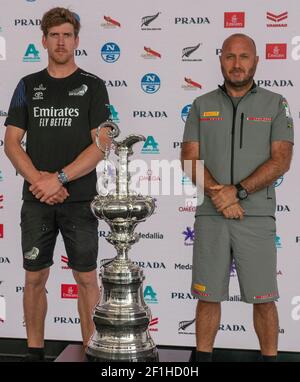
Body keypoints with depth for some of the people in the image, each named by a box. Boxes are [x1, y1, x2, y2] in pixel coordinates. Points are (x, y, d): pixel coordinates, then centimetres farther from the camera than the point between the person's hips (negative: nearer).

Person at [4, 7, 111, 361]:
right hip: (36, 201, 2)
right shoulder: (28, 86, 8)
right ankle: (35, 351, 22)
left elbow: (102, 144, -8)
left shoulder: (92, 86, 1)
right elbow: (11, 143, 3)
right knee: (35, 278, 8)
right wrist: (39, 180, -12)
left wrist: (59, 178, -16)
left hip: (80, 200, -2)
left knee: (86, 279, 5)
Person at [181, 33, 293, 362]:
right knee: (208, 296, 8)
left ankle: (269, 358, 18)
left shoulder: (275, 105, 4)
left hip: (257, 215, -1)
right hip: (210, 216, 2)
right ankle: (203, 357, 21)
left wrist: (237, 191, -16)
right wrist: (219, 195, -13)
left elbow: (280, 160, -5)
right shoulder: (202, 106, 9)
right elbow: (190, 159, 2)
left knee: (263, 299, 3)